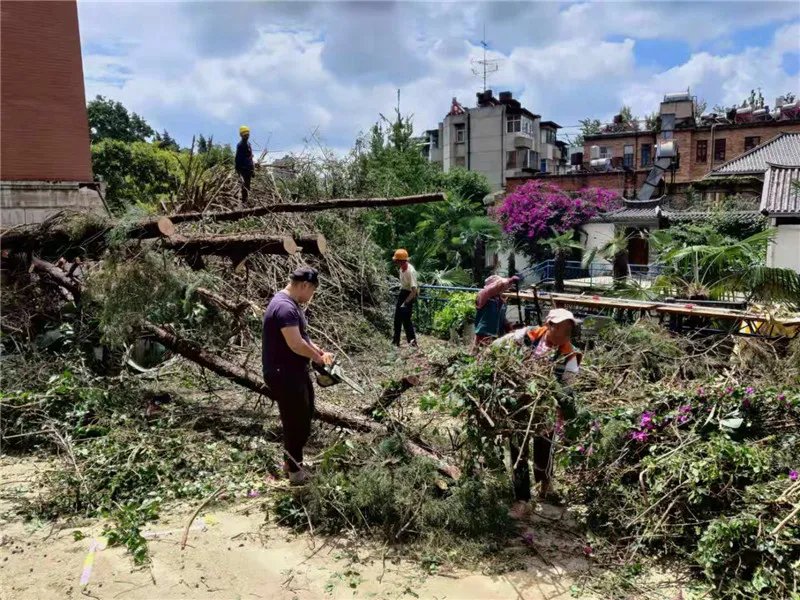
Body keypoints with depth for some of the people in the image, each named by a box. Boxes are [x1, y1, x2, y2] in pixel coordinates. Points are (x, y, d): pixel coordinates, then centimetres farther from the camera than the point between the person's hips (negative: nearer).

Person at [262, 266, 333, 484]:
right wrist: (317, 357, -11)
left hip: (295, 372, 11)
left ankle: (292, 460, 37)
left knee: (303, 417, 22)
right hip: (285, 375, -11)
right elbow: (296, 344, -28)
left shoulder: (289, 303, 10)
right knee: (296, 421, 4)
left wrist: (319, 351, 6)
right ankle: (295, 470, 21)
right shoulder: (285, 307, -25)